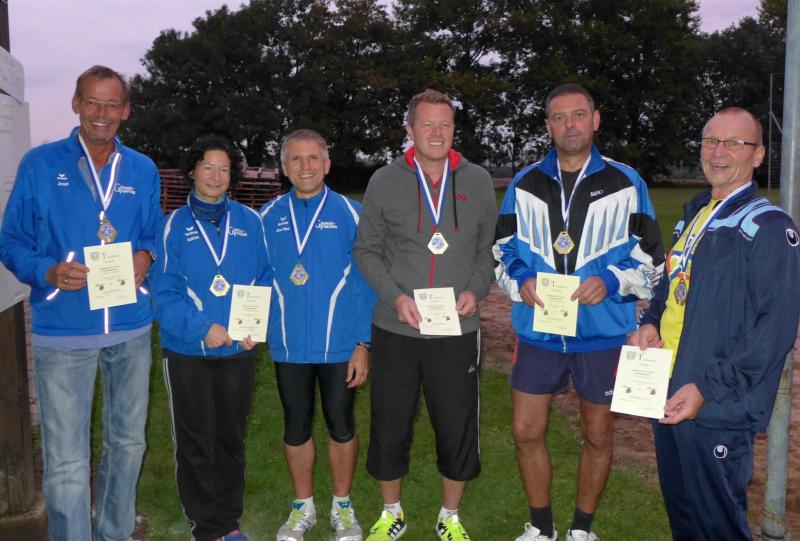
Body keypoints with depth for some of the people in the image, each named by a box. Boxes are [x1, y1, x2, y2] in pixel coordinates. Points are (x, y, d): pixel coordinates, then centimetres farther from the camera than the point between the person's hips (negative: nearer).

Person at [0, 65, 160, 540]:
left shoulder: (143, 171, 8)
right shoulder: (40, 164, -1)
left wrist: (146, 256, -7)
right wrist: (49, 272, -19)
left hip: (132, 328, 4)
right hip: (63, 331, -4)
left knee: (129, 442, 17)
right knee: (66, 462, -3)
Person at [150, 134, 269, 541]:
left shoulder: (250, 221, 3)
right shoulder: (174, 225, -1)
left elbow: (265, 279, 3)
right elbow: (163, 290, -7)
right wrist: (201, 328, -19)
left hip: (239, 350, 2)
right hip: (187, 351, -1)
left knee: (231, 439, 14)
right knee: (195, 442, 8)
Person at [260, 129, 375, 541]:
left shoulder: (349, 213, -5)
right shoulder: (268, 217, 2)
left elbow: (365, 284, -5)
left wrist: (363, 344, -9)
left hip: (340, 345, -2)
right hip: (289, 346, 2)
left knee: (341, 425, 12)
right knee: (296, 427, 14)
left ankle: (342, 506, 32)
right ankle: (303, 506, 34)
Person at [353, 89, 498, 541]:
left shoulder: (478, 181, 3)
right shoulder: (385, 181, -1)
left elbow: (489, 248, 10)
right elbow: (367, 250, 3)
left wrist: (476, 289, -8)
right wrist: (395, 296, -11)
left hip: (458, 331, 1)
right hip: (395, 330, 0)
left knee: (458, 431, 10)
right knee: (389, 429, 12)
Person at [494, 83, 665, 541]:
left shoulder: (626, 183, -2)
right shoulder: (525, 184, 5)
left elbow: (650, 258, 1)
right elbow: (503, 249, 11)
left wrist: (610, 282, -17)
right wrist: (521, 281, -9)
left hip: (603, 331, -2)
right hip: (538, 330, 2)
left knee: (598, 436, 11)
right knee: (526, 432, 7)